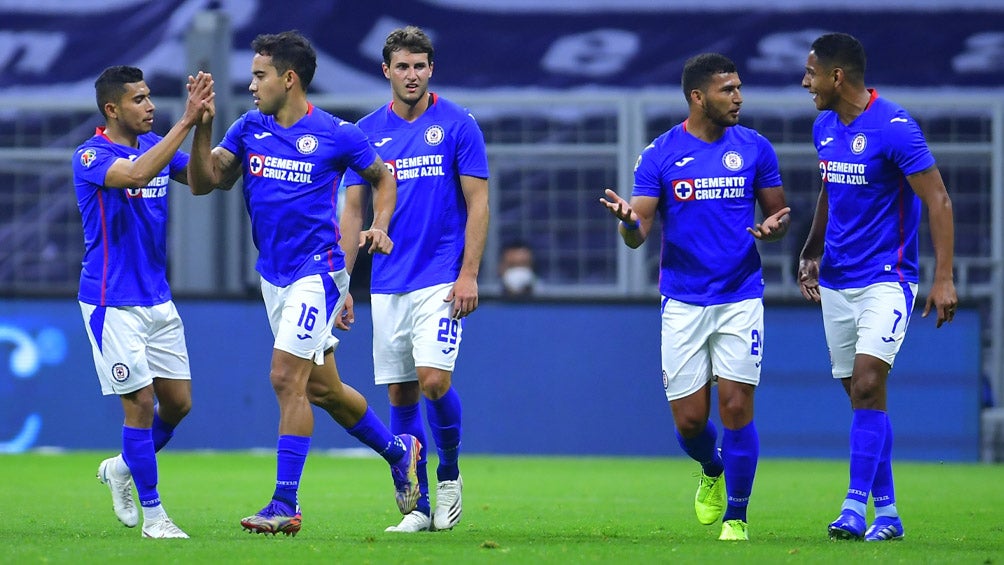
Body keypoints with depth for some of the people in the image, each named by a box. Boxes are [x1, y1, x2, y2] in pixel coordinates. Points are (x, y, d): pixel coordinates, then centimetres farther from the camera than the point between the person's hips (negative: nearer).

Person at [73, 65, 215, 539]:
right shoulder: (90, 157, -14)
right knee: (141, 403, -7)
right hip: (112, 302, -7)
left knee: (178, 401, 8)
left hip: (157, 299, 7)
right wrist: (185, 123, -33)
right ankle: (152, 516, 2)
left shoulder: (155, 144, 8)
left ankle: (122, 468, 32)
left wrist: (202, 123, -14)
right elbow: (137, 174, -33)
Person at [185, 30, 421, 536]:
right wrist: (202, 126, -13)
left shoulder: (336, 134, -7)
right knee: (320, 387, 14)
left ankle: (285, 505, -13)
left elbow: (382, 177, 8)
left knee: (286, 379, -15)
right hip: (273, 276, 7)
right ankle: (397, 450, 36)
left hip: (316, 273, -7)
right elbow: (204, 181, -1)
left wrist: (379, 227, -7)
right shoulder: (248, 130, 6)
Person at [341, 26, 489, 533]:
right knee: (399, 395, 3)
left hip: (441, 278, -4)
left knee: (433, 379, -17)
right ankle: (419, 506, 10)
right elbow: (352, 211, 10)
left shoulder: (457, 125, -1)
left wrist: (469, 274, -11)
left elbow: (478, 204, -2)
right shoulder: (366, 133, 8)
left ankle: (448, 474, 7)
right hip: (387, 284, 4)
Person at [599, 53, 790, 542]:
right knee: (689, 420, 1)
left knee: (736, 408, -8)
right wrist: (627, 220, -28)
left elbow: (777, 214, 9)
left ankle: (736, 516, 5)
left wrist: (774, 227, -15)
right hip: (683, 302, 0)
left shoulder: (754, 148, 1)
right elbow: (637, 234, -4)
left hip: (740, 297, 0)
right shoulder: (660, 154, -2)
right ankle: (712, 472, 35)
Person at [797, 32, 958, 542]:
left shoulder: (894, 128, -15)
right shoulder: (824, 127, 7)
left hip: (886, 279, -7)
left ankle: (856, 508, -19)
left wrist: (944, 278, -18)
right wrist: (810, 253, 17)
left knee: (867, 383, -19)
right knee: (860, 394, 8)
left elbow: (937, 200, -14)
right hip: (836, 282, 7)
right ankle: (886, 511, 14)